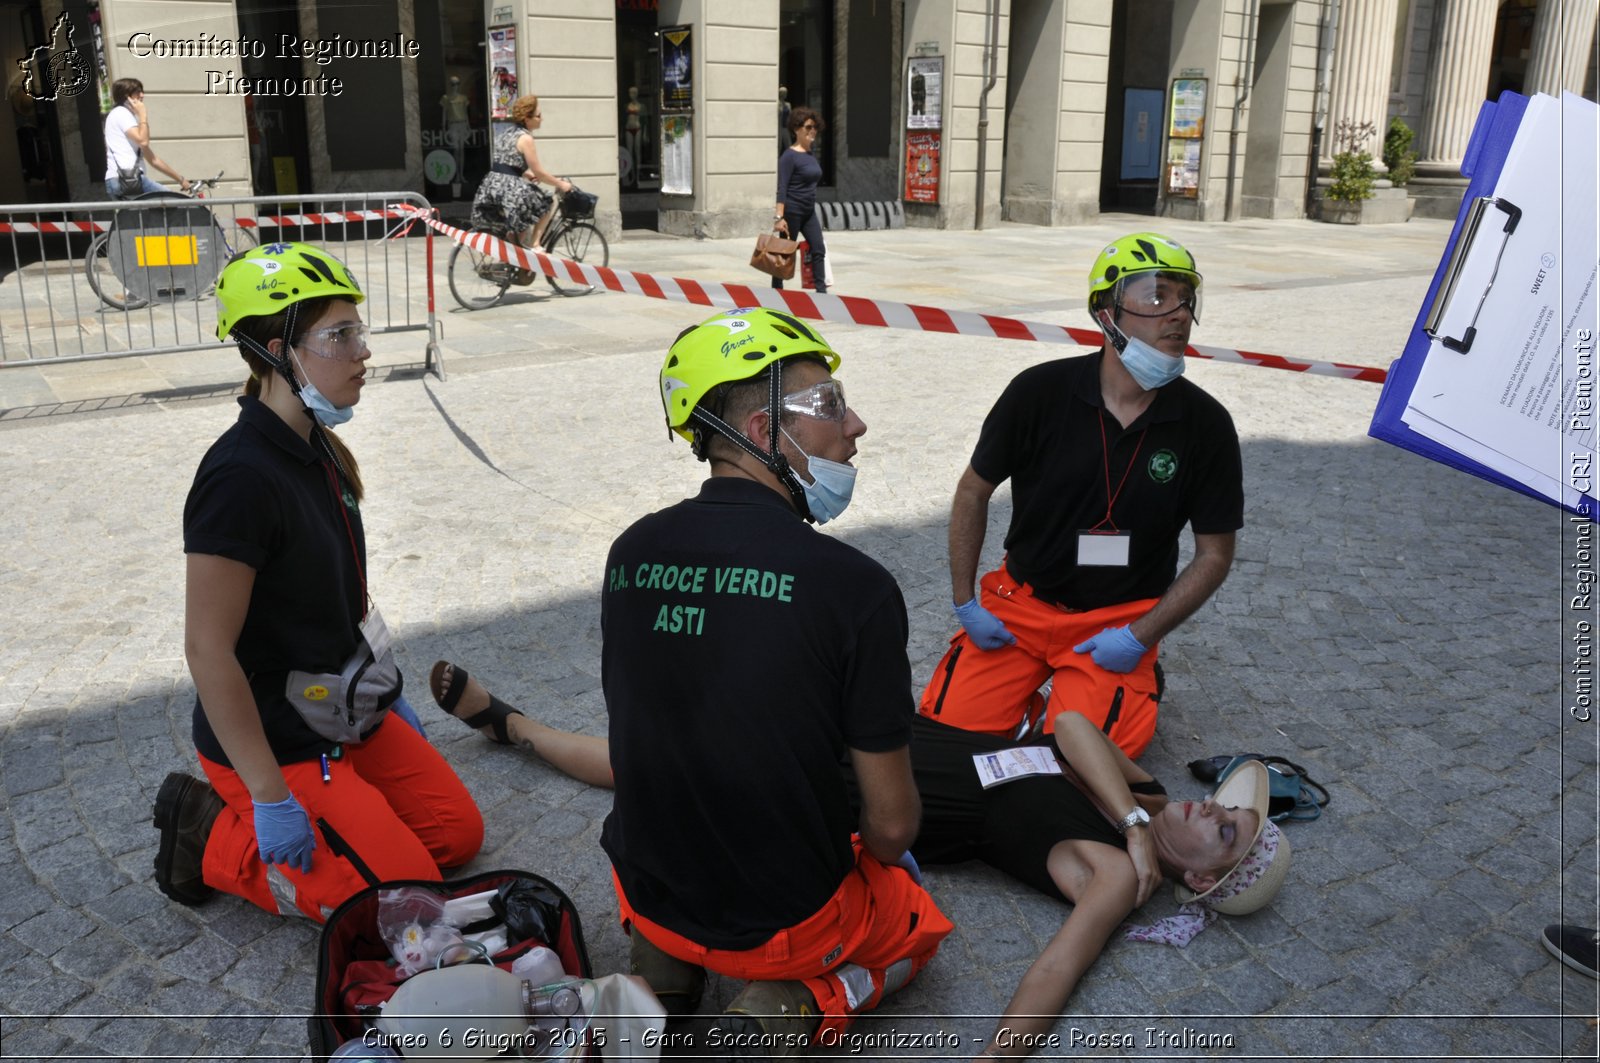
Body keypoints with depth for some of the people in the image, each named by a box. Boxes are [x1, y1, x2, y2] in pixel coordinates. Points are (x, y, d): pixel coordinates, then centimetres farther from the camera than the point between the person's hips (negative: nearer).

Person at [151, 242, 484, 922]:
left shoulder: (316, 449, 2)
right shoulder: (240, 477, -27)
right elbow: (208, 650, -26)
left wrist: (387, 690, 18)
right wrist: (272, 800, -23)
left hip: (346, 713, 9)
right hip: (279, 745, -9)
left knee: (458, 833, 10)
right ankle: (217, 840, 5)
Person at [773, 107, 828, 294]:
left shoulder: (811, 155, 11)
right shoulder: (789, 156, -13)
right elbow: (782, 188, -18)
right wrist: (779, 217, -25)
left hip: (809, 212, 8)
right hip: (792, 211, -8)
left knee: (819, 249, -1)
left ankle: (821, 290, 1)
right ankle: (776, 291, 12)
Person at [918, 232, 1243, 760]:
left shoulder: (1206, 424, -9)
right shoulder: (1040, 391, -10)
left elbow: (1215, 554, -2)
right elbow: (974, 490, 1)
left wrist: (1138, 637, -10)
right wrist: (964, 601, -2)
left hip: (1122, 617, 0)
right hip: (1020, 602, 1)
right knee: (944, 727, -11)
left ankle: (1136, 684, 13)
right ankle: (1026, 694, 18)